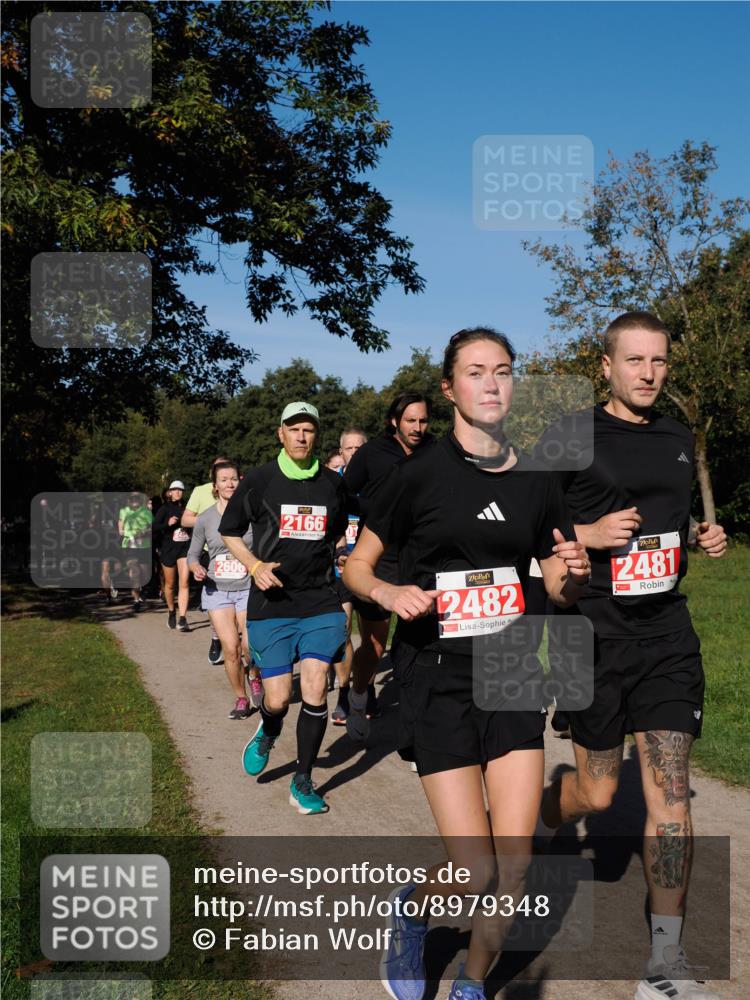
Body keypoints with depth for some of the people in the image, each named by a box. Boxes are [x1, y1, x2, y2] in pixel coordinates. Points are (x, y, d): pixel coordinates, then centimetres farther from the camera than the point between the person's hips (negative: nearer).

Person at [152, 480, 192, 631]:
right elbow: (154, 528, -7)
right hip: (168, 549, 0)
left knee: (184, 582, -12)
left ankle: (182, 619, -14)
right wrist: (167, 524, -22)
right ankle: (171, 613, 35)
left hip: (185, 547, 0)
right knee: (170, 584, 12)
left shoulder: (187, 507, 4)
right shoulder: (164, 509, 0)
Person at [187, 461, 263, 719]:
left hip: (248, 589, -1)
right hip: (217, 590, 1)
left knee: (249, 645, -14)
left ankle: (255, 677, 20)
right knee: (230, 649, -5)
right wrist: (196, 568, -9)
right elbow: (193, 554, 11)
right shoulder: (205, 519, 2)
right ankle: (241, 699, 16)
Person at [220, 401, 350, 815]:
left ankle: (303, 782, 12)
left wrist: (323, 558, 8)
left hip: (320, 602, 2)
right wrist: (255, 566, -8)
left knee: (314, 691, -7)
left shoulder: (333, 483, 5)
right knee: (278, 699, 0)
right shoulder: (259, 480, -1)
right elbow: (229, 532, 7)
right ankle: (267, 734, 38)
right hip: (271, 605, -1)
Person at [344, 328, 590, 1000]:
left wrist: (574, 574, -9)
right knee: (475, 874, -6)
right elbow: (356, 566, 2)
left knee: (516, 866, 1)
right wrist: (389, 592, -19)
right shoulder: (419, 475, -7)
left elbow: (560, 591, 13)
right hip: (437, 681, -3)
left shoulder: (536, 481, 5)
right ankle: (412, 907, 30)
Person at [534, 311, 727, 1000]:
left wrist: (703, 538, 6)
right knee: (597, 791, 6)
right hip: (595, 633, -4)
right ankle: (538, 824, 42)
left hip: (667, 634, 4)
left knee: (670, 789, -2)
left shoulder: (679, 440, 12)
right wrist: (589, 534, -19)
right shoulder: (571, 436, -5)